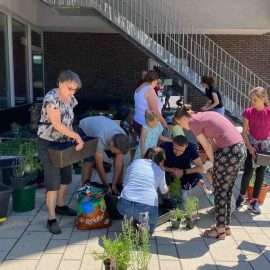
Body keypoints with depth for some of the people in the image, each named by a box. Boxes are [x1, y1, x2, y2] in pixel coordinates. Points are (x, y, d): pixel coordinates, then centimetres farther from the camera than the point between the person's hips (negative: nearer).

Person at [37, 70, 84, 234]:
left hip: (64, 143, 8)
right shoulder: (51, 98, -21)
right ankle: (51, 219, 4)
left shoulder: (71, 99, 4)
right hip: (48, 144, -8)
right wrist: (77, 136, -24)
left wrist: (74, 138, -3)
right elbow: (57, 124, -26)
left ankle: (60, 206, 36)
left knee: (67, 177, 15)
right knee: (53, 181, -6)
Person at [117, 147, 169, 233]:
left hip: (125, 205, 0)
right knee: (150, 227, 30)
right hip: (147, 209, 0)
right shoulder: (160, 171, 15)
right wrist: (167, 188, 57)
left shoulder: (135, 162, 16)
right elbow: (164, 191, 34)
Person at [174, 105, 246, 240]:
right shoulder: (205, 115, 21)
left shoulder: (193, 122, -4)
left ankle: (220, 229, 15)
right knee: (227, 190, 17)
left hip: (229, 152, -9)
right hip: (240, 148, 9)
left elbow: (207, 147, -2)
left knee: (220, 190, 5)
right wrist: (215, 163, 11)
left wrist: (214, 163, 10)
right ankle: (226, 226, 28)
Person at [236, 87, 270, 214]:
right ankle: (241, 196, 19)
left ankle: (255, 200, 19)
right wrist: (250, 147, -13)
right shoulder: (249, 112, -9)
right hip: (251, 144, 0)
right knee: (248, 172, -2)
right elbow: (244, 132, -6)